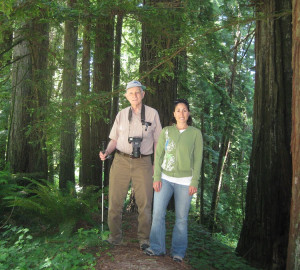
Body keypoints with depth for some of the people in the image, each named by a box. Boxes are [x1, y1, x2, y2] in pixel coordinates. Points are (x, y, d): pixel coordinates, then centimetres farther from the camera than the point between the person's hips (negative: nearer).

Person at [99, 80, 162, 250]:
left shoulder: (152, 113, 6)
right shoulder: (121, 115, 10)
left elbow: (157, 141, 8)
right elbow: (114, 140, 12)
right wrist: (107, 152, -8)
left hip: (143, 162, -1)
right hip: (121, 161, 2)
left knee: (145, 202, 1)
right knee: (115, 200, 2)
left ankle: (144, 238, 16)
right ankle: (115, 236, 18)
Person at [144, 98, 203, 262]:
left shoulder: (195, 133, 3)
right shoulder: (166, 131, 7)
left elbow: (198, 159, 1)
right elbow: (158, 155, 5)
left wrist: (194, 182, -5)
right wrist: (156, 178, -3)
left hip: (184, 181, -1)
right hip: (165, 178, 2)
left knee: (181, 217, 3)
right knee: (158, 213, -5)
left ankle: (178, 251, 17)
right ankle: (157, 248, 9)